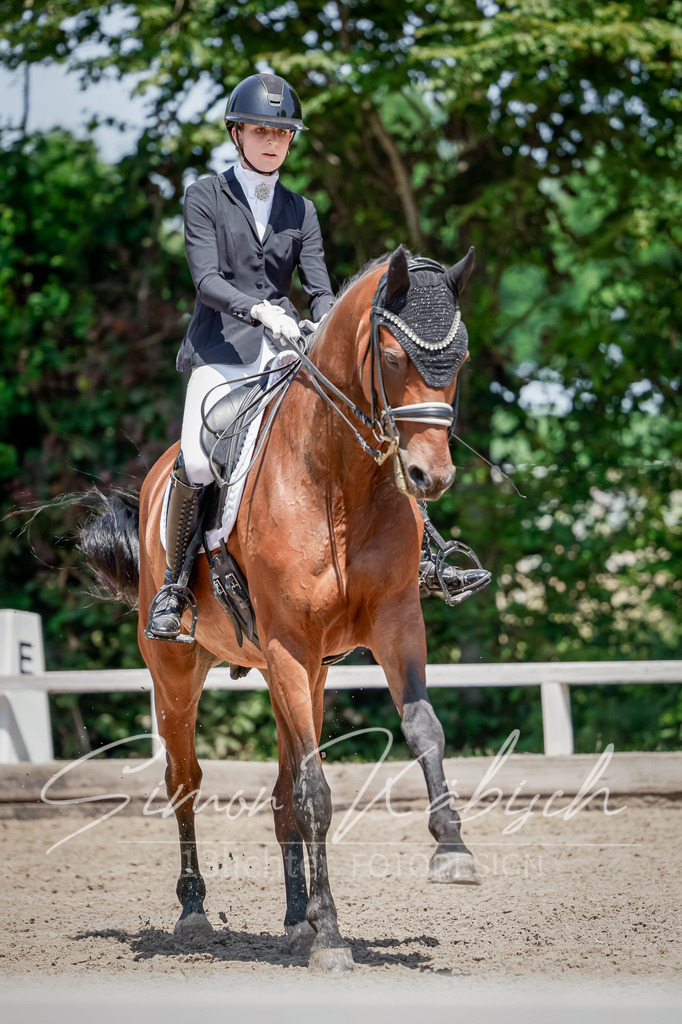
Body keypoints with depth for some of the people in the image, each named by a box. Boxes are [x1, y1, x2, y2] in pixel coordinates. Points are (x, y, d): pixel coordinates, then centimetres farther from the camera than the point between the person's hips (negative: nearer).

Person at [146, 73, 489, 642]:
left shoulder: (300, 210, 15)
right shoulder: (206, 197, 3)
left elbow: (320, 289, 5)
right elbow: (206, 279, -10)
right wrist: (259, 308, -28)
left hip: (286, 351, 4)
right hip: (222, 353, -4)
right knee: (196, 460, -26)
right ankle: (173, 587, -12)